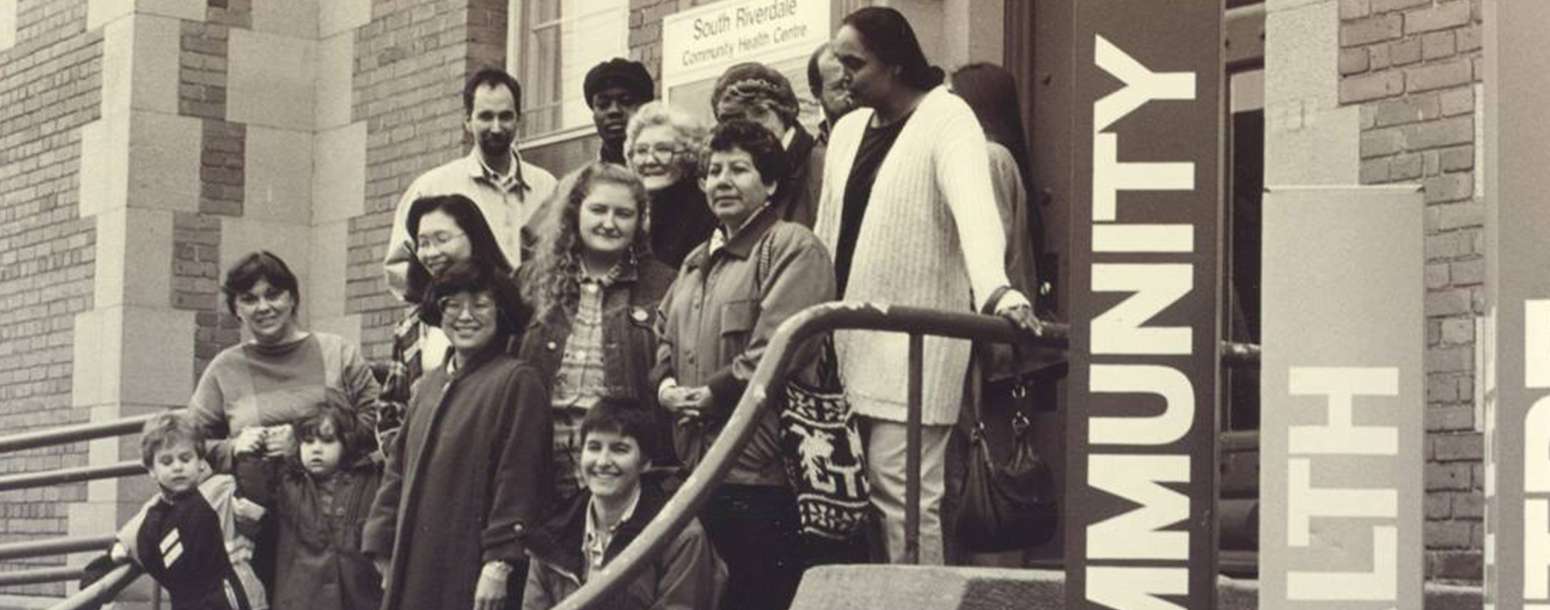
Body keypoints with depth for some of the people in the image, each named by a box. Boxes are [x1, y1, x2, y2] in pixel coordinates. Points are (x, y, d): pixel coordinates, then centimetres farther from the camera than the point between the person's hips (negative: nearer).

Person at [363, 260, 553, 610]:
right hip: (416, 569, 7)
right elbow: (398, 469, 20)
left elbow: (519, 479, -12)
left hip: (471, 569, -7)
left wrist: (500, 564, -16)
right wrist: (381, 545, 14)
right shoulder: (427, 386, 17)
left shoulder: (516, 381, -6)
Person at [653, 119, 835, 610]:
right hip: (698, 468, 8)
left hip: (762, 472, -8)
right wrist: (666, 384, 3)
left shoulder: (792, 248, -6)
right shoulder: (697, 263, 23)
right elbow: (665, 335, 24)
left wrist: (712, 394, -11)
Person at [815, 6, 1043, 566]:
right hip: (850, 340, 7)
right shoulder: (848, 129, 14)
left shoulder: (947, 120, -8)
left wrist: (994, 288, -43)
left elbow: (974, 208, -26)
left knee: (902, 491, -10)